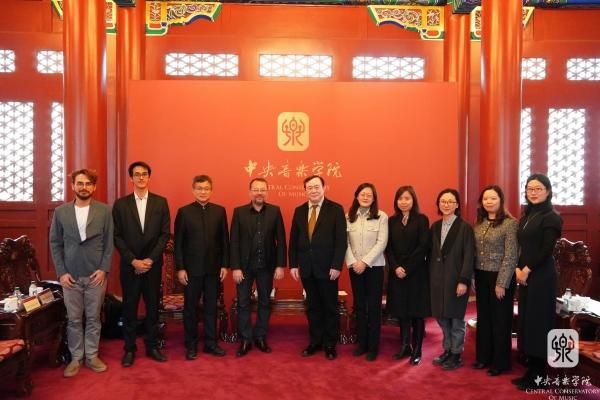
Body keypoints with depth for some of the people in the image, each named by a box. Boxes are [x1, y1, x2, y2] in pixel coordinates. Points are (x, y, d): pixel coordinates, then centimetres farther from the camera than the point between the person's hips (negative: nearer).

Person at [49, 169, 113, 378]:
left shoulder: (104, 210, -1)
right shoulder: (60, 211, 2)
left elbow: (109, 242, -1)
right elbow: (55, 244, 4)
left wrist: (103, 269, -9)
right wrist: (61, 272, -4)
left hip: (96, 274, -1)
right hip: (70, 275, 1)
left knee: (93, 318, 9)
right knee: (74, 319, 9)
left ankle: (92, 356, 22)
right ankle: (75, 358, 22)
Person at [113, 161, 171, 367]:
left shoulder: (161, 202, 2)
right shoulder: (120, 204, 1)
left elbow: (165, 234, -1)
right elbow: (117, 236, -2)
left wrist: (150, 259, -10)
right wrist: (133, 260, -11)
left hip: (153, 264, 1)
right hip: (129, 265, -1)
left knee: (153, 306, 9)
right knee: (129, 308, 7)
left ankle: (152, 346, 22)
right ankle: (129, 349, 20)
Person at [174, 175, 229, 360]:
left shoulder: (220, 211, 3)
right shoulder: (184, 212, -3)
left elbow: (224, 240, 4)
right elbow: (178, 243, -3)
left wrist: (225, 265, 1)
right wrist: (180, 268, -7)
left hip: (213, 268, 2)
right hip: (192, 269, -2)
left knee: (211, 307, 11)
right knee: (190, 308, 9)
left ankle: (210, 342, 23)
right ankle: (191, 345, 21)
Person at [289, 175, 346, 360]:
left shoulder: (336, 209, -5)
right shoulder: (299, 211, 8)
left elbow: (341, 240, -9)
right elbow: (293, 240, 8)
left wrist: (336, 266, -14)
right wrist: (293, 264, 3)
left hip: (327, 268, -4)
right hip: (306, 268, 4)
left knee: (330, 307, 8)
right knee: (312, 306, 13)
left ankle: (330, 344, 21)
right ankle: (315, 341, 26)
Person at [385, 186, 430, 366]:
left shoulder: (422, 220, -3)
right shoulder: (392, 221, 8)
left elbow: (423, 247, -10)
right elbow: (388, 247, 4)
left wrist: (407, 268, -14)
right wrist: (395, 267, -10)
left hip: (416, 273, -3)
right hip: (397, 273, 3)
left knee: (417, 312, 3)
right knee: (401, 311, 9)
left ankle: (417, 350, 14)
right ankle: (405, 346, 22)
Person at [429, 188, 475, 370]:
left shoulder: (465, 227, -7)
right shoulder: (435, 226, 9)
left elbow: (469, 256, -11)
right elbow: (431, 254, 10)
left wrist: (463, 281, -17)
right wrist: (430, 277, 7)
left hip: (456, 279, -5)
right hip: (437, 278, 5)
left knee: (456, 318, 5)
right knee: (442, 317, 12)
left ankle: (456, 355, 18)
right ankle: (448, 350, 27)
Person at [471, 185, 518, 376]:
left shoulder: (510, 223, -12)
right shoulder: (479, 224, 7)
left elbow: (511, 256, -15)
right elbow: (474, 253, 9)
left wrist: (501, 283, -17)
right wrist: (472, 278, 6)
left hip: (500, 277, -6)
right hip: (481, 277, 6)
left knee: (500, 320, 6)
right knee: (483, 317, 14)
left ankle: (501, 362, 19)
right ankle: (483, 356, 27)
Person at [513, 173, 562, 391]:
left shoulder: (551, 217, -9)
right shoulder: (526, 216, 13)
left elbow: (546, 250, -16)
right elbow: (521, 247, 11)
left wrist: (527, 270, -14)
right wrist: (517, 269, -2)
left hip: (541, 276, -8)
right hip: (524, 275, 8)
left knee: (538, 322, 0)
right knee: (526, 320, 10)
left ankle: (538, 375, 12)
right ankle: (532, 370, 21)